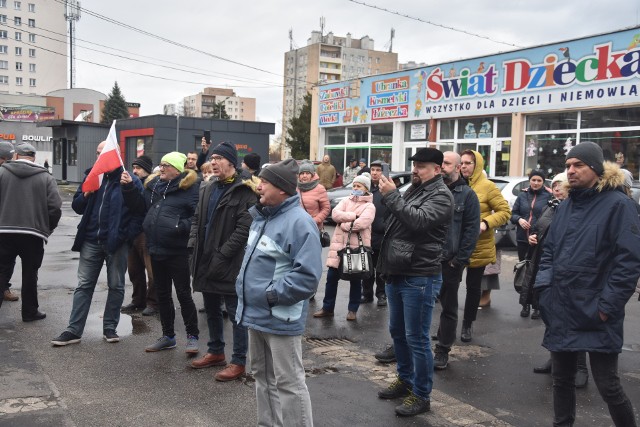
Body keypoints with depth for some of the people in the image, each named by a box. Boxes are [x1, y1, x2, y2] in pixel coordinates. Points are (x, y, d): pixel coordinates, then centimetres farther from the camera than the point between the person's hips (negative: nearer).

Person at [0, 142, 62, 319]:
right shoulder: (45, 177, 2)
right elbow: (55, 208, -5)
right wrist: (47, 229, 10)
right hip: (34, 234, 0)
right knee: (30, 274, 10)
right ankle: (30, 312, 18)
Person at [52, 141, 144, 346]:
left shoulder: (130, 180, -5)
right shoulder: (91, 176, 9)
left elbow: (140, 212, -9)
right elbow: (77, 206, 9)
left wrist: (128, 235, -16)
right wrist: (86, 193, -11)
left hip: (117, 242, -4)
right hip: (91, 240, 4)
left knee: (116, 286, 8)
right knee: (84, 285, 6)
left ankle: (110, 327, 20)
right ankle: (74, 330, 11)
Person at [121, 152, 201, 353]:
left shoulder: (190, 187, -9)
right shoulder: (154, 184, 12)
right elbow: (140, 206, 13)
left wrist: (181, 226, -25)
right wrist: (129, 187, 3)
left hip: (177, 251, -7)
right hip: (156, 250, 7)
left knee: (183, 294, 1)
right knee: (162, 294, 15)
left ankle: (192, 336, 15)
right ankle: (168, 336, 28)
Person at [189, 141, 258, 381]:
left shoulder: (244, 191, -11)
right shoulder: (208, 189, 14)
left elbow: (244, 228, -17)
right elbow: (197, 219, 18)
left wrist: (222, 255, -19)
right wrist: (194, 246, 3)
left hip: (230, 263, -8)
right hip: (206, 260, 8)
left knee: (236, 313, 1)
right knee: (211, 310, 18)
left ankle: (239, 362, 11)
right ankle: (216, 352, 34)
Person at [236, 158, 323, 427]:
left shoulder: (299, 222, -18)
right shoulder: (261, 217, 11)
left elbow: (308, 274, -25)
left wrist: (272, 295, -20)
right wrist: (244, 287, 11)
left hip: (280, 319, -9)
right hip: (256, 314, 9)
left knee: (288, 383, 0)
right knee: (262, 377, 21)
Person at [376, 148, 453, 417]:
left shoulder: (440, 195, -10)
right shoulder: (414, 189, 15)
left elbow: (418, 221, -26)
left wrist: (392, 195, -22)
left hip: (419, 277, -9)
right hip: (397, 273, 9)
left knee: (416, 338, -2)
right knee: (397, 332, 18)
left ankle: (421, 395, 11)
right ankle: (405, 380, 35)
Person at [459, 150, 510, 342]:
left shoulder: (487, 186, -8)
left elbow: (505, 211, -9)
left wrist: (486, 223, -22)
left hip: (478, 247, -3)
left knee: (473, 286, 11)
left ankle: (467, 325, 26)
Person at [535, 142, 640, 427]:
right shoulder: (565, 207, 12)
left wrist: (607, 305, -16)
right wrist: (544, 286, 3)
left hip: (596, 316, -6)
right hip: (561, 312, 7)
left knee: (607, 385, 3)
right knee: (561, 378, 16)